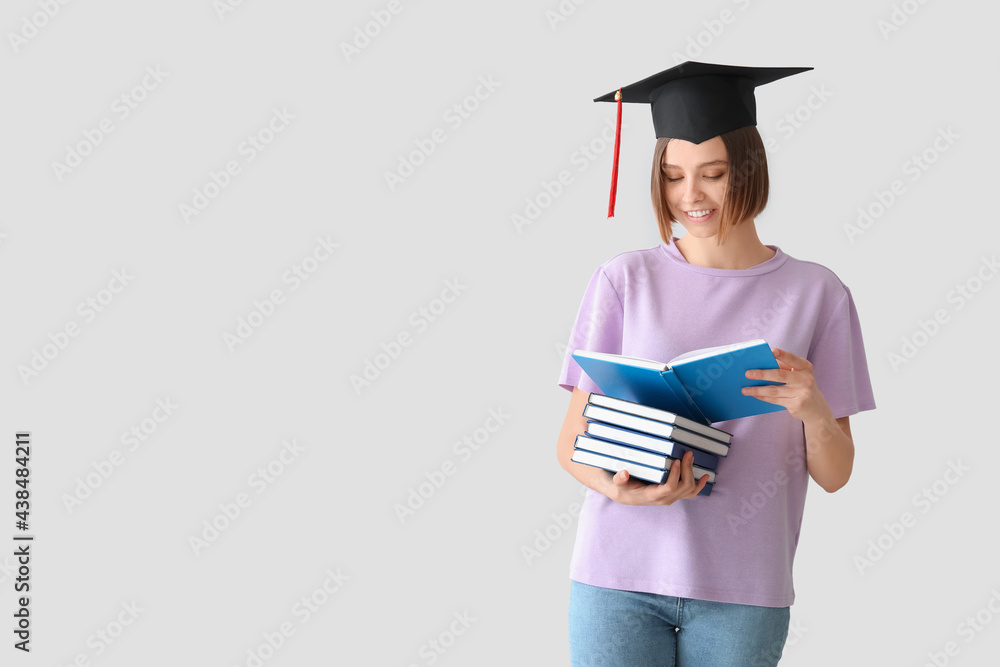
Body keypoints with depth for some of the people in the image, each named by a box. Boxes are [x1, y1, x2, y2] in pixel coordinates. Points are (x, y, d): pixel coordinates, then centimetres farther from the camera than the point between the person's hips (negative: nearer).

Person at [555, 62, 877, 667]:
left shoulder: (816, 293, 2)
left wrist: (814, 411, -17)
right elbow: (572, 441, 2)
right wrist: (618, 487, -18)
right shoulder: (625, 280, 1)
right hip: (620, 575, 0)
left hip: (743, 591, 0)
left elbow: (835, 475, 4)